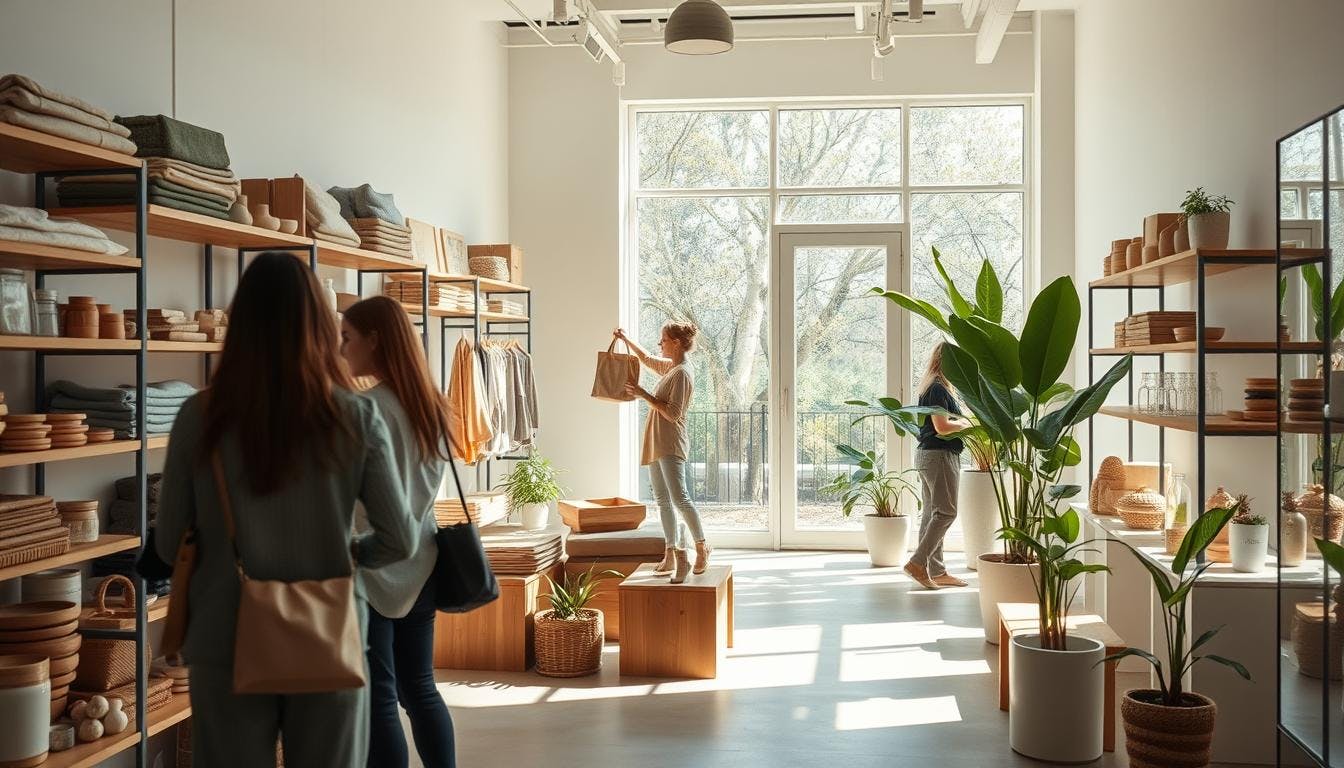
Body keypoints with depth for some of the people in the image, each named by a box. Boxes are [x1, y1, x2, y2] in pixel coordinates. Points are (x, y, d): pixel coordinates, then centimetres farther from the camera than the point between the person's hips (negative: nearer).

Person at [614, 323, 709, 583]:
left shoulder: (681, 373, -13)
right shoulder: (669, 366, 14)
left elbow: (673, 413, -20)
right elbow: (646, 358, 36)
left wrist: (645, 395, -17)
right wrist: (626, 339, 33)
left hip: (671, 445, -10)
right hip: (656, 444, 10)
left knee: (679, 498, -14)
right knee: (663, 501, 8)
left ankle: (702, 547, -1)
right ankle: (672, 555, 11)